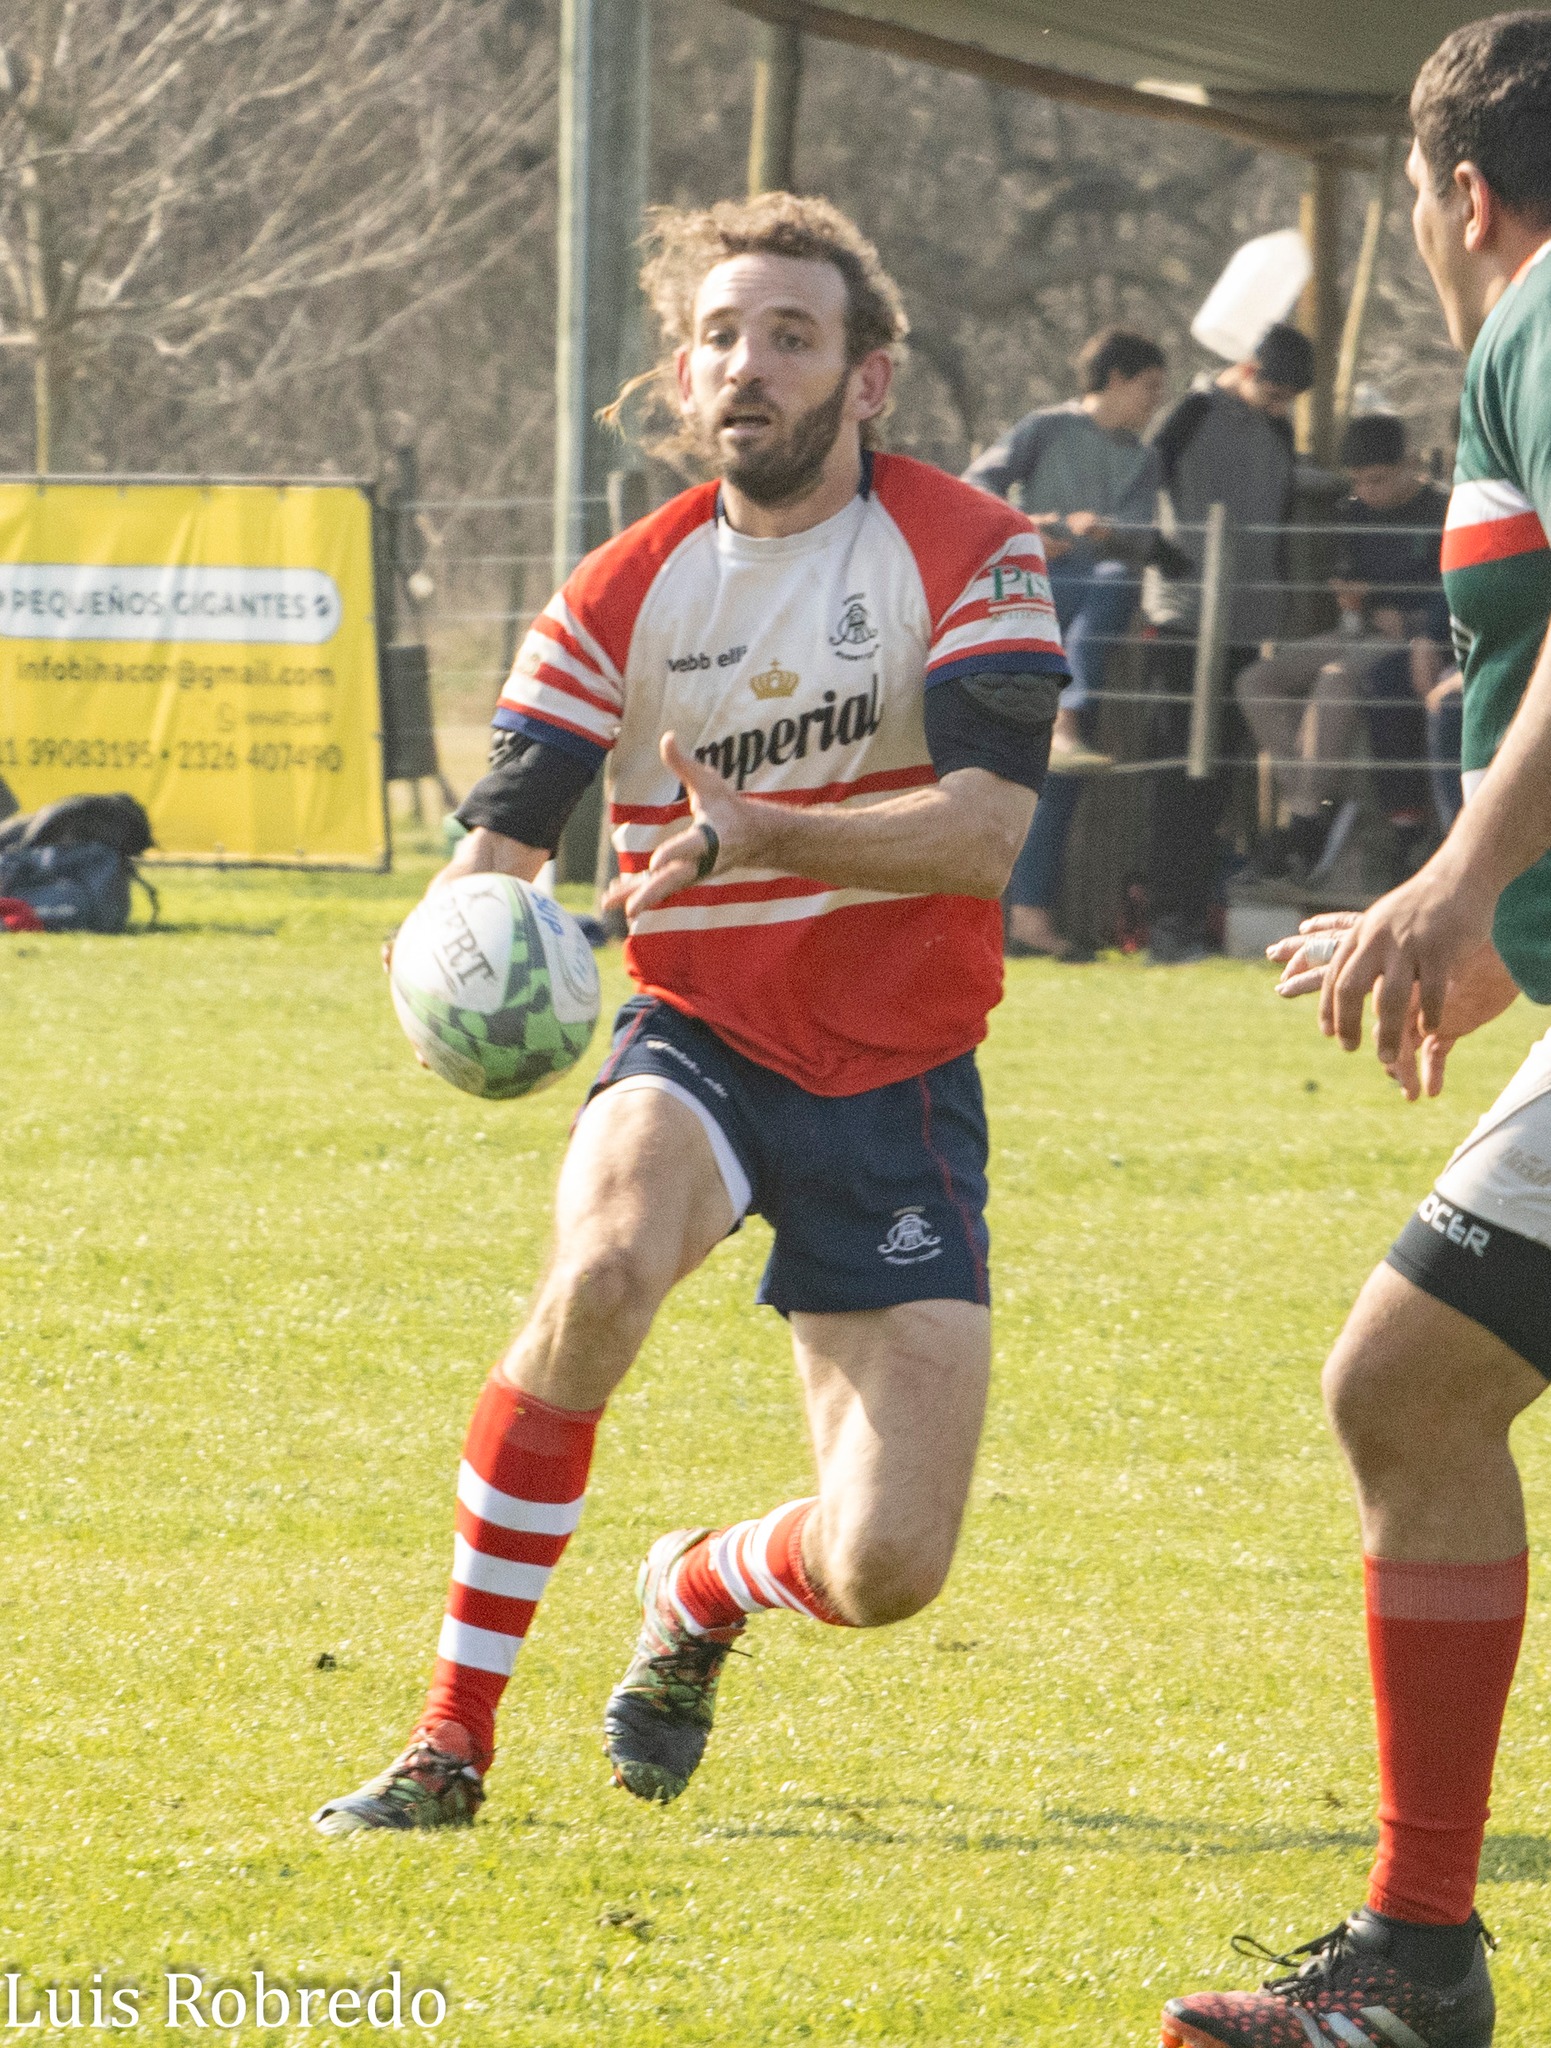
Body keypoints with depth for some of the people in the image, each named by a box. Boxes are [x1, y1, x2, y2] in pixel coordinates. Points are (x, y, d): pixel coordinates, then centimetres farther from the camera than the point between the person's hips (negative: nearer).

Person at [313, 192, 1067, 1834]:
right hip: (698, 1040, 1)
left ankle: (698, 1596, 29)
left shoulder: (970, 556, -7)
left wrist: (758, 836, -34)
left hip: (897, 1082, 0)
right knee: (606, 1263, -36)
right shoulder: (621, 598, -1)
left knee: (883, 1570, -11)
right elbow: (498, 844, -8)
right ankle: (450, 1741, -24)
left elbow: (981, 831, -19)